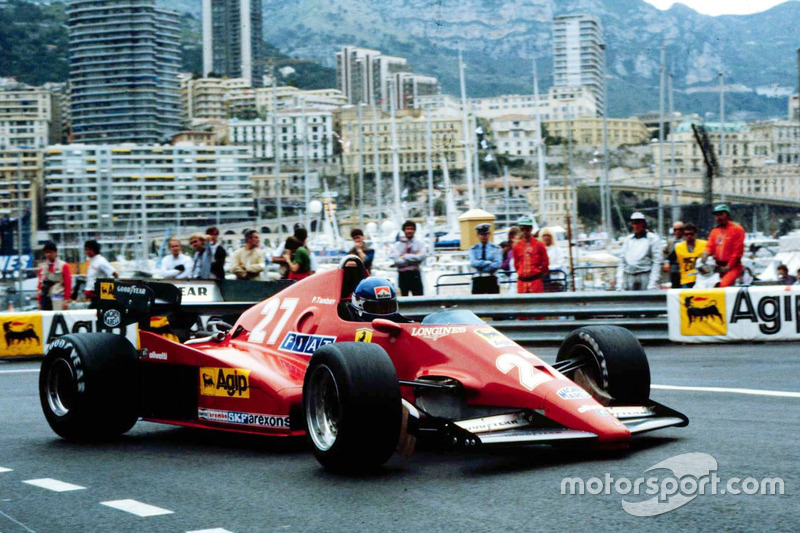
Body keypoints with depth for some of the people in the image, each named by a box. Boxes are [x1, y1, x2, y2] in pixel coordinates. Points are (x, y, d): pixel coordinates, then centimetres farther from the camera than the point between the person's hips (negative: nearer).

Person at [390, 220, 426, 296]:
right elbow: (397, 261, -11)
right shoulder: (398, 245, 2)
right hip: (403, 274, 0)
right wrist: (414, 257, -9)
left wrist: (405, 256, -10)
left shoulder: (420, 243, 5)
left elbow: (421, 257, -12)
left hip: (415, 274, 0)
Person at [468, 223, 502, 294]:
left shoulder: (495, 248, 5)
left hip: (491, 280, -1)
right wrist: (489, 262, -10)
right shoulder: (473, 249, 9)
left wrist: (480, 263, -8)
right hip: (478, 280, 1)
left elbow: (497, 264, -8)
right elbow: (473, 263, -7)